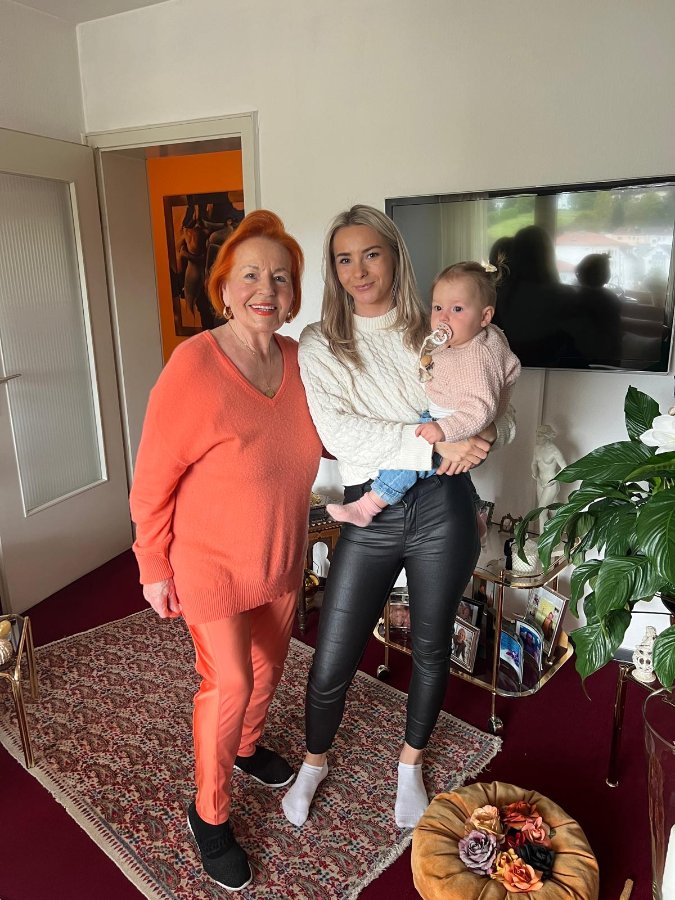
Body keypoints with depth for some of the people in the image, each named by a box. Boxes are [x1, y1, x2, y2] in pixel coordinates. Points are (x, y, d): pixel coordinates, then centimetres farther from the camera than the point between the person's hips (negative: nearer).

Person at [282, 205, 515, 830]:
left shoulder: (435, 333, 5)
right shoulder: (319, 345, 1)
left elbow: (500, 412, 8)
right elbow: (338, 433, -14)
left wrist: (480, 436, -16)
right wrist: (434, 445, -21)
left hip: (442, 506, 2)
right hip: (370, 514, -1)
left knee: (431, 645, 17)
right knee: (331, 660, 5)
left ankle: (410, 764, 45)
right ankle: (313, 763, 38)